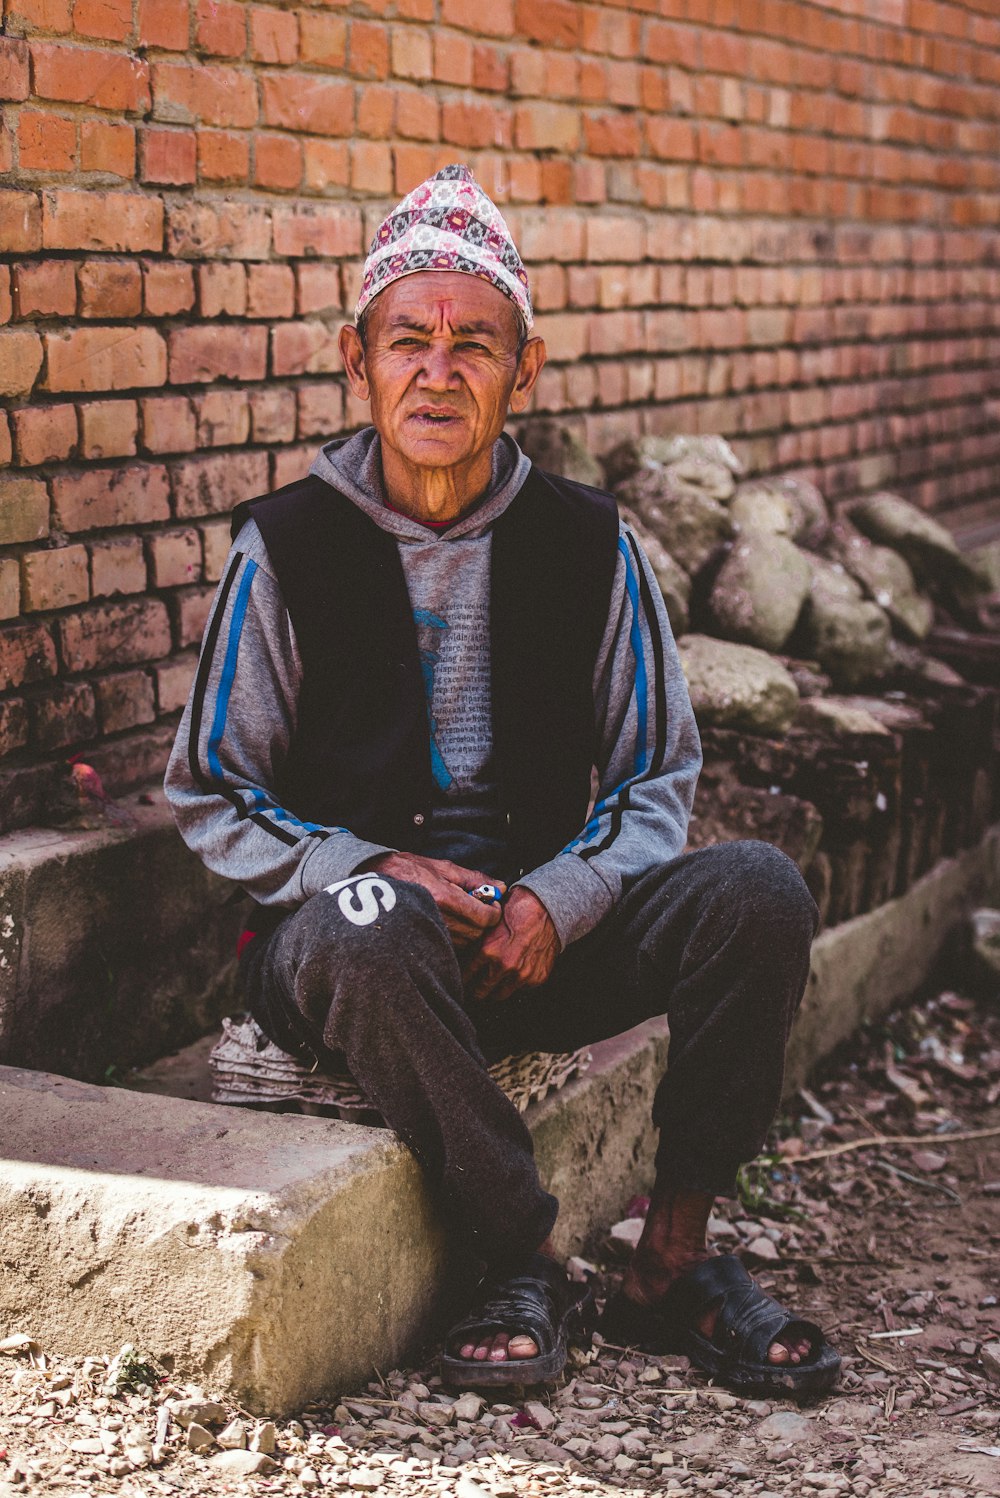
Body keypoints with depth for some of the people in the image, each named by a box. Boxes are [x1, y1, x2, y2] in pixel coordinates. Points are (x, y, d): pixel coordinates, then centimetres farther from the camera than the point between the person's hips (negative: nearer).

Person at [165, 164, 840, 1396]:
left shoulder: (588, 542, 4)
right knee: (372, 935, -38)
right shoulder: (286, 545, -3)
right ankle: (522, 1269, -18)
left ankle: (671, 1262, -9)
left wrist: (556, 901, -13)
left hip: (544, 927, 3)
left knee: (757, 890, -22)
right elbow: (211, 797, 0)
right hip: (340, 919, -2)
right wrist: (375, 871, -17)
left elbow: (656, 777, 6)